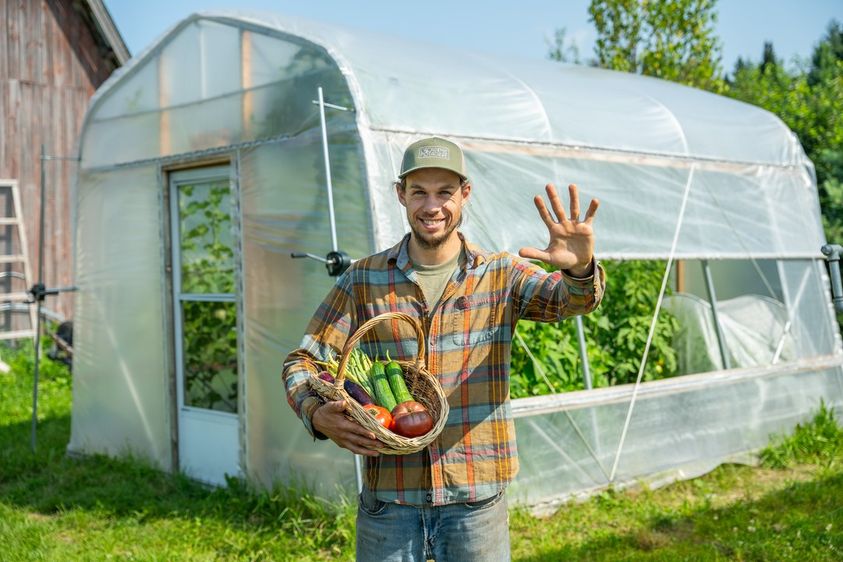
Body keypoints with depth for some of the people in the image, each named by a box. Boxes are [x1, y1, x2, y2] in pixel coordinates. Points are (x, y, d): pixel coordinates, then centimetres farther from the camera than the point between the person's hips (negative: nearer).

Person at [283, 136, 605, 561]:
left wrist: (580, 270, -40)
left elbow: (569, 299, -16)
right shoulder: (363, 280, 2)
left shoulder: (502, 275, 0)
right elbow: (304, 361, 2)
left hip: (476, 496, 0)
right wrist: (317, 415, -19)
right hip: (388, 498, 0)